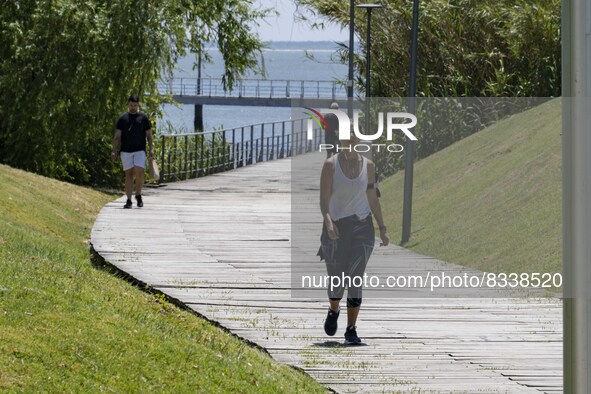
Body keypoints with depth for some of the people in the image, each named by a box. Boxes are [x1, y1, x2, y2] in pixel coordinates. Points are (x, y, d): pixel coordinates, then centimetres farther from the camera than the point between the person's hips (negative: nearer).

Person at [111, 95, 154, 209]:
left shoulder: (143, 117, 6)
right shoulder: (123, 118, 8)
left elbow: (149, 135, 7)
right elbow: (117, 136, 7)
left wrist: (151, 149, -4)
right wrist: (114, 151, -1)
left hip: (140, 150, -1)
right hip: (126, 151, 1)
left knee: (139, 172, -15)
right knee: (129, 174, 2)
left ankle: (138, 195, 7)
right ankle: (129, 200, 5)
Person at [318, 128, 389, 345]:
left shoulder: (368, 165, 5)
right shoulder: (331, 164, -4)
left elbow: (373, 199, 13)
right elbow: (324, 199, -9)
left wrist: (382, 228, 11)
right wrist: (328, 221, -26)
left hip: (361, 227, 1)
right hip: (336, 228, -1)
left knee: (355, 279, -9)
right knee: (337, 281, 5)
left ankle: (351, 330, -4)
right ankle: (334, 310, 39)